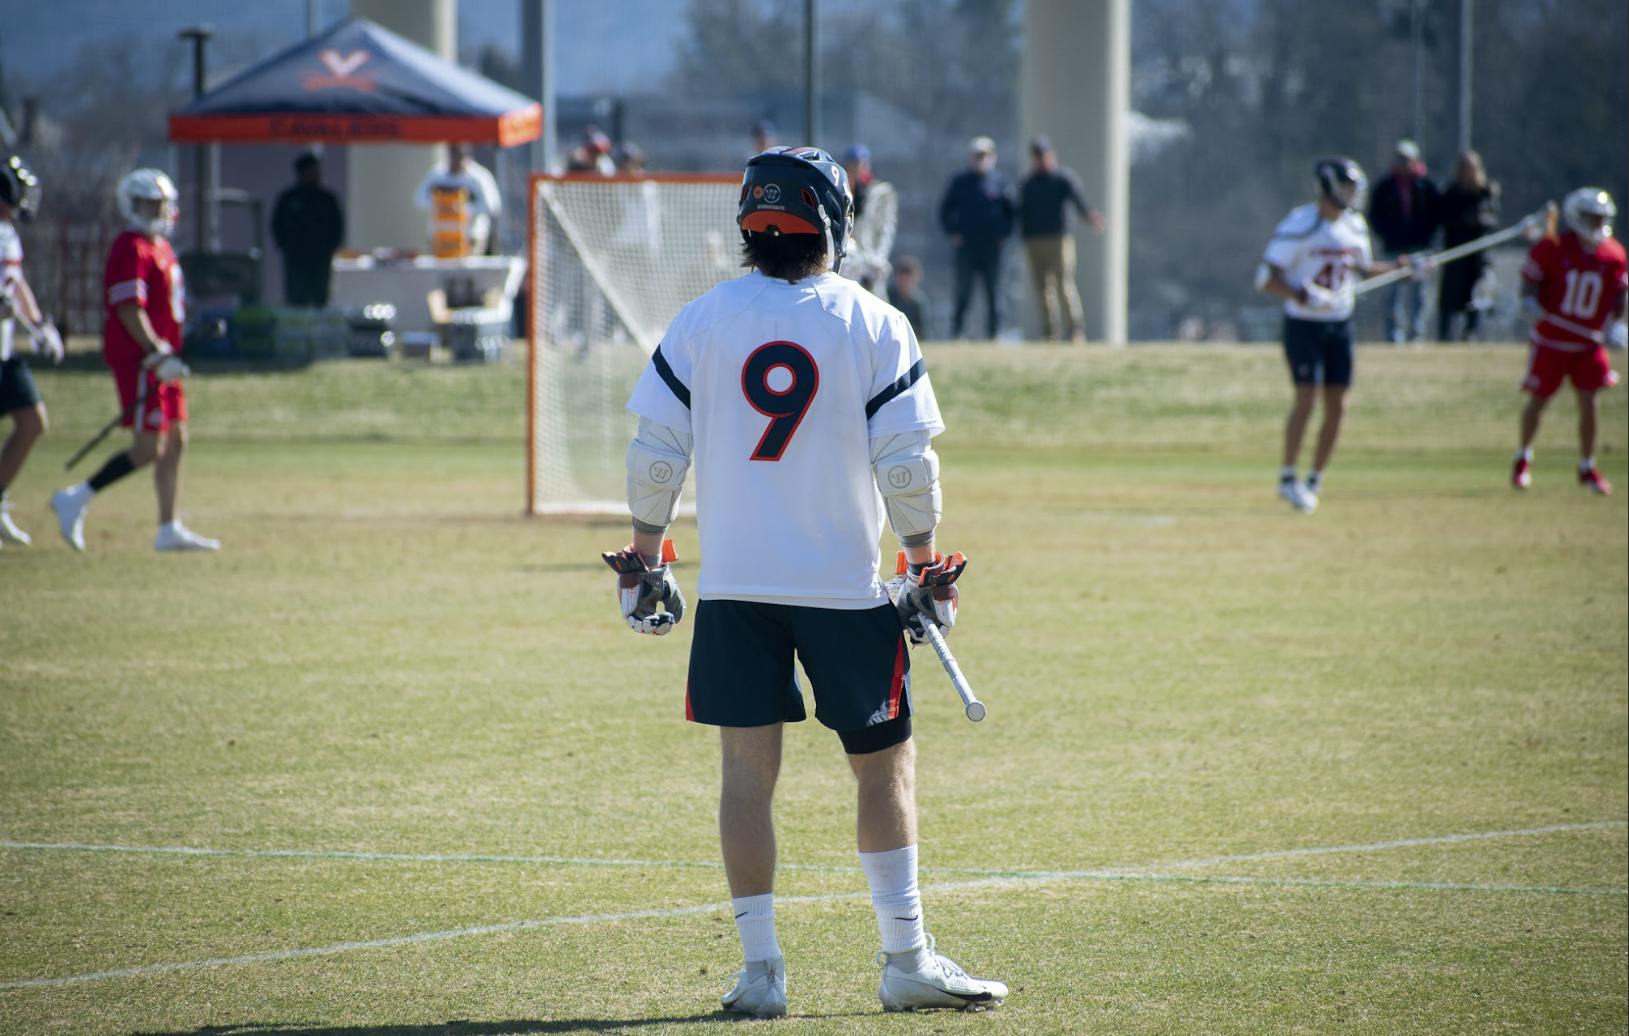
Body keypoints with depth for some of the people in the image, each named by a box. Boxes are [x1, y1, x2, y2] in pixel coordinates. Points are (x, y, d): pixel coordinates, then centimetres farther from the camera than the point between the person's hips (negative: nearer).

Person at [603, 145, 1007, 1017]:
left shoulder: (702, 322, 1)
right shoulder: (876, 326, -3)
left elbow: (655, 455, 1)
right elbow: (907, 465, -6)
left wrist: (643, 559, 10)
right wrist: (925, 567, 4)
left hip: (733, 585, 1)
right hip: (846, 585, -1)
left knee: (747, 771, 4)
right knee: (885, 765, 9)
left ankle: (760, 970, 2)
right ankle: (906, 961, 8)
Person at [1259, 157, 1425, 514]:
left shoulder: (1354, 226, 6)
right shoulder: (1299, 226, -15)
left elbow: (1363, 267, 22)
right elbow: (1269, 279, -17)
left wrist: (1398, 266, 9)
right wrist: (1301, 296, -32)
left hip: (1340, 324, 6)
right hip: (1303, 324, -6)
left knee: (1337, 408, 4)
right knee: (1306, 397, -14)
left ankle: (1315, 480, 16)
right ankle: (1288, 478, -2)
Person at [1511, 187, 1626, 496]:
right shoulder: (1552, 247, -12)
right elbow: (1530, 279, -4)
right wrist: (1530, 302, -23)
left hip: (1588, 345, 2)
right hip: (1550, 340, -2)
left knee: (1588, 403, -3)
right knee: (1538, 400, 3)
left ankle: (1587, 468, 12)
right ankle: (1523, 457, 27)